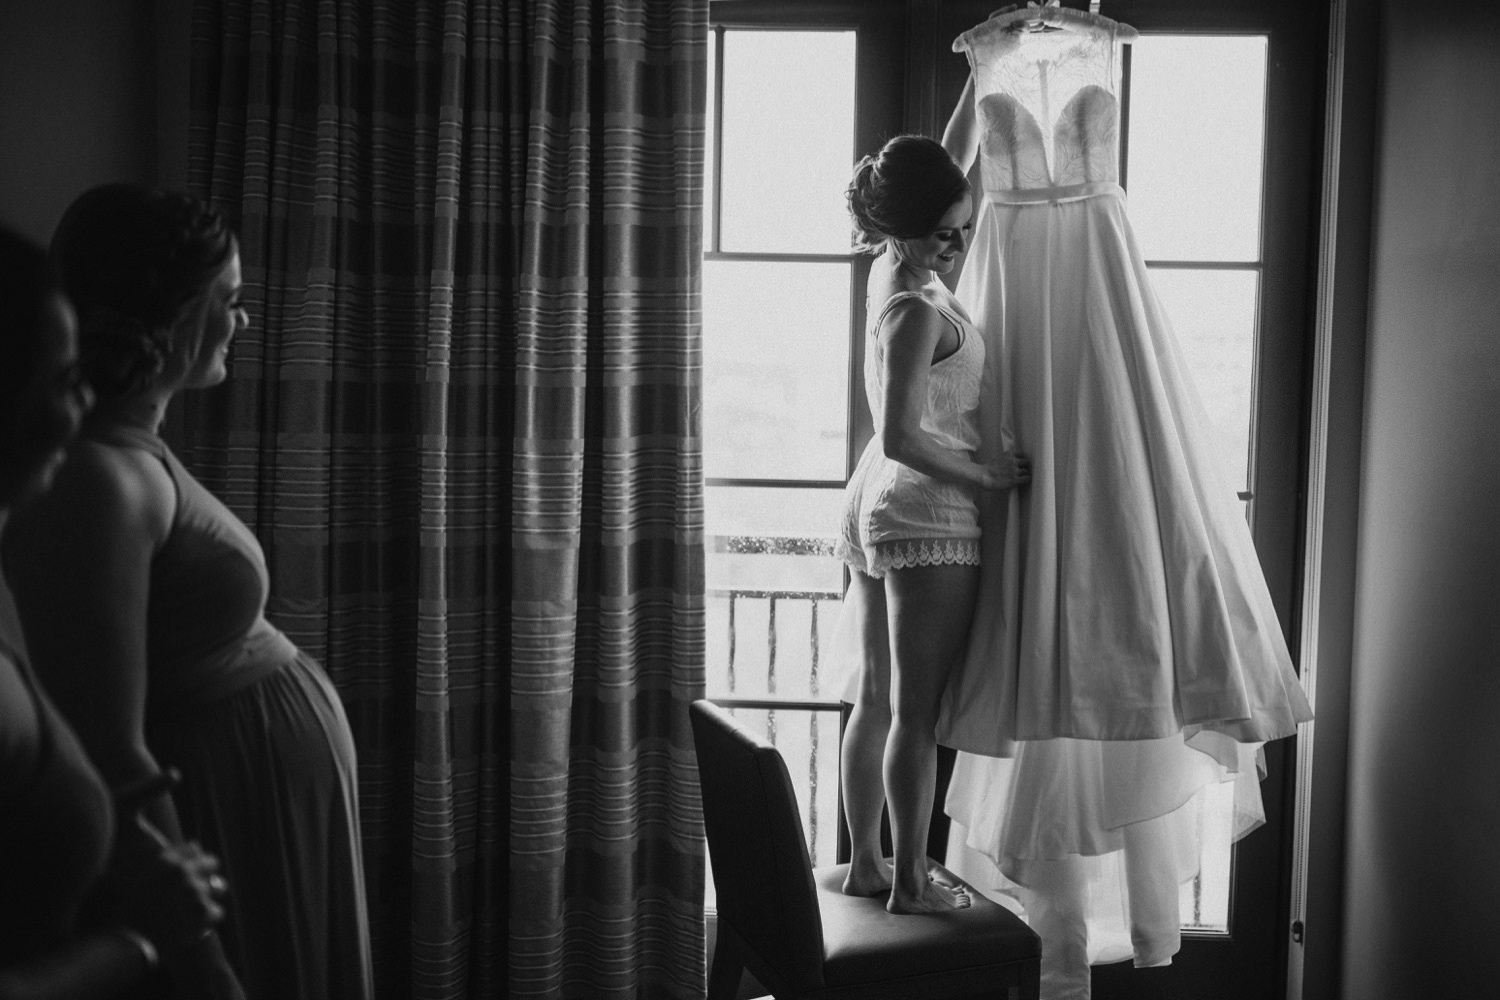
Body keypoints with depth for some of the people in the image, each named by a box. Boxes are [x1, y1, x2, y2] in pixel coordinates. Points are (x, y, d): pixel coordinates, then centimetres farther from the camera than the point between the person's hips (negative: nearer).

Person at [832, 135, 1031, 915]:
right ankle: (910, 883, 7)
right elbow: (902, 438, -27)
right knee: (917, 714, -2)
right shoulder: (915, 310, -21)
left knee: (876, 701, 14)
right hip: (927, 516, -10)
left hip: (873, 503, 10)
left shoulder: (891, 271, 5)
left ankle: (864, 863, 23)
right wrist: (987, 477, -16)